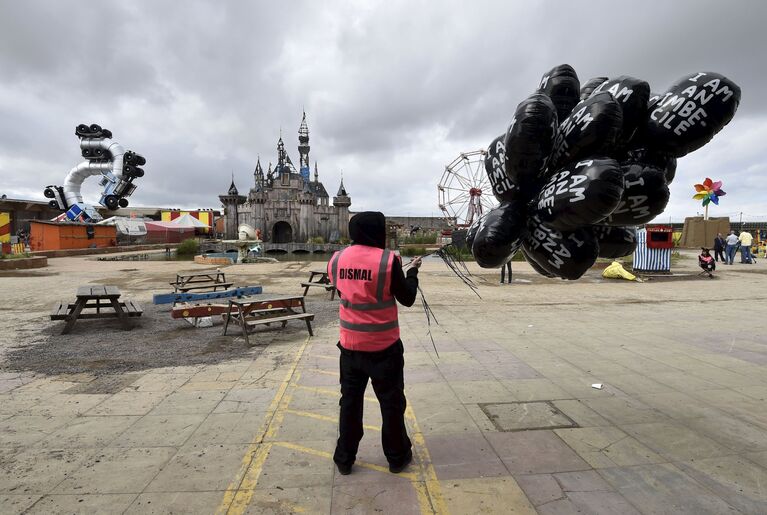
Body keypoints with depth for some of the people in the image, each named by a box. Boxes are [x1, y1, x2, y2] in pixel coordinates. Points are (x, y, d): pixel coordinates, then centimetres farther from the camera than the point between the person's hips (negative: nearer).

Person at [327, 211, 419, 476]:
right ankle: (397, 456, 31)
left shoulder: (337, 260, -3)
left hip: (350, 344, 4)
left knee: (350, 401, 18)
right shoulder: (388, 259, -16)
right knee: (392, 402, 15)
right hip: (384, 346, -3)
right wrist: (413, 271, 10)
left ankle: (344, 458, 30)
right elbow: (407, 298, -7)